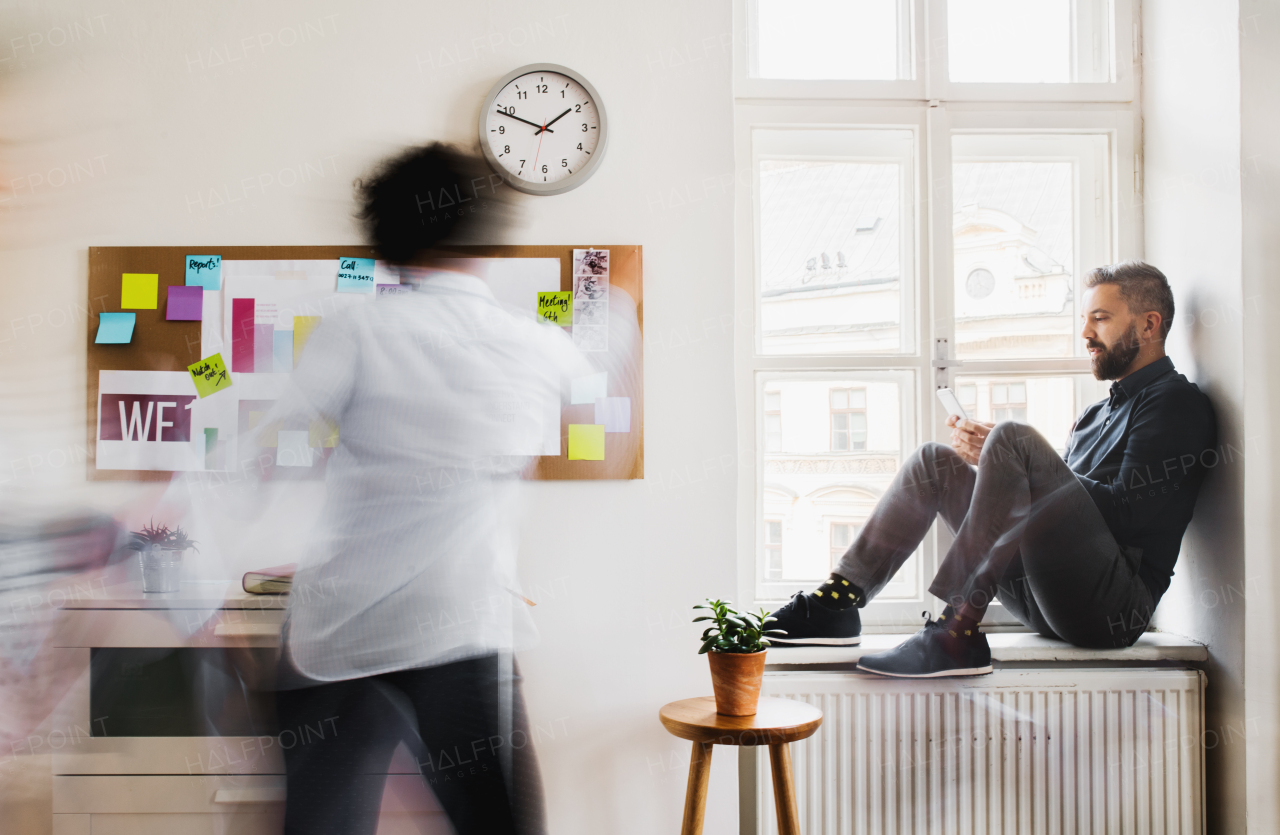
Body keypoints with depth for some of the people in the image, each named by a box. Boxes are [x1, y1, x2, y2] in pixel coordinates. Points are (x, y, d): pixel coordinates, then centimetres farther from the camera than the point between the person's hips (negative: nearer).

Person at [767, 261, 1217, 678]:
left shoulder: (1178, 401, 0)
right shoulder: (1096, 414, 26)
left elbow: (1127, 513, -14)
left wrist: (1004, 454, -9)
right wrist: (991, 461, 3)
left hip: (1113, 605, -8)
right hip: (1049, 602, 8)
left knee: (1012, 439, -26)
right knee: (935, 462, 4)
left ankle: (956, 634, -30)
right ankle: (834, 602, -7)